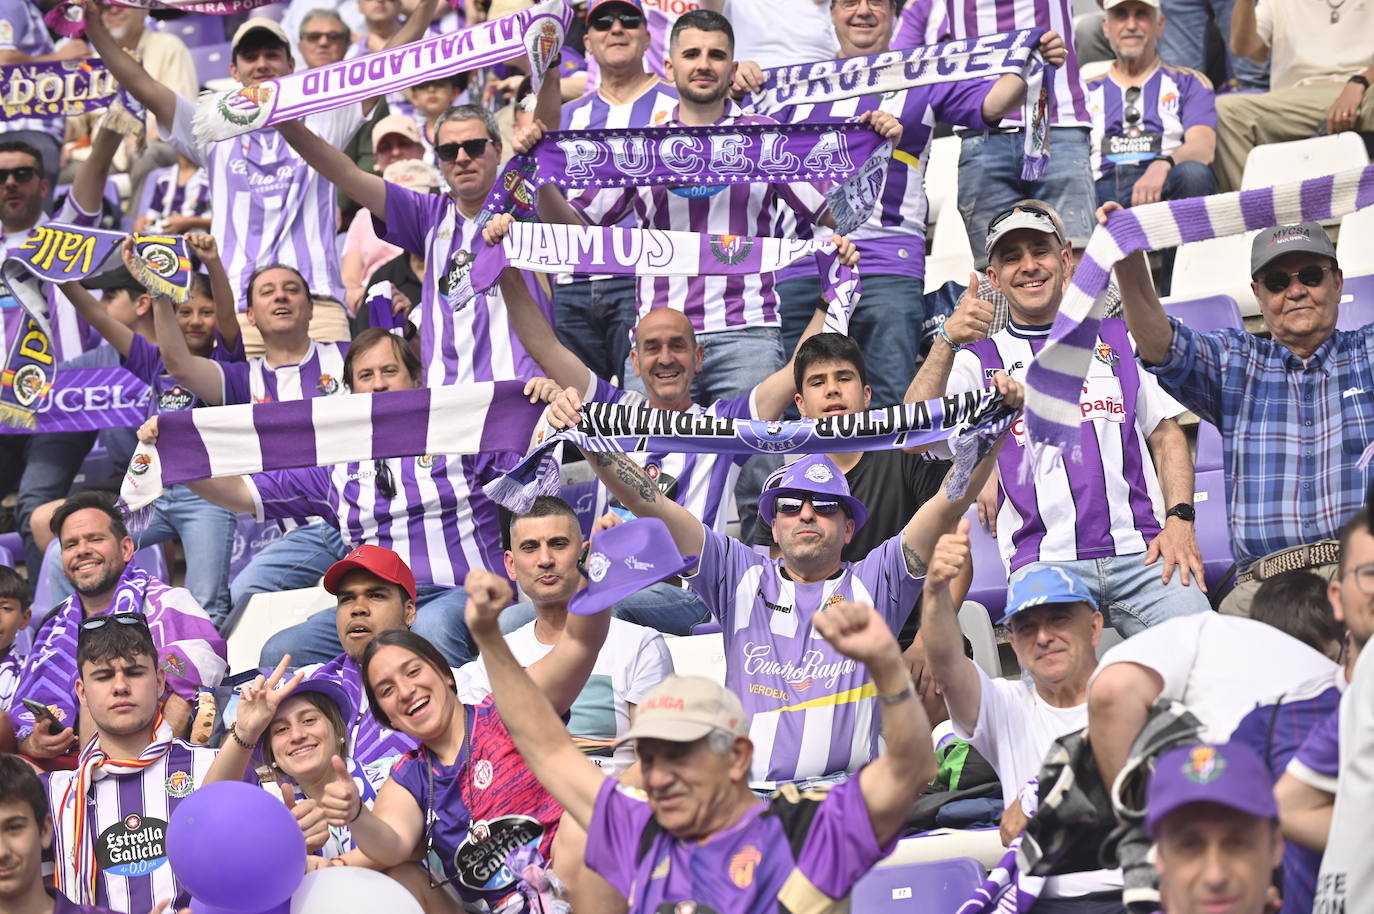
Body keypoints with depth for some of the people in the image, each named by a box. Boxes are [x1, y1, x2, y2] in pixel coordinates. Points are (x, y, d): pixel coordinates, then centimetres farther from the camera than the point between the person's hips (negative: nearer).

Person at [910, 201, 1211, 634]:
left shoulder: (1120, 338, 21)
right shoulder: (979, 359, 14)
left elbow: (1166, 435, 19)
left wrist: (1180, 520, 2)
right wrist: (947, 343, -16)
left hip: (1142, 553, 2)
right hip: (1044, 561, -2)